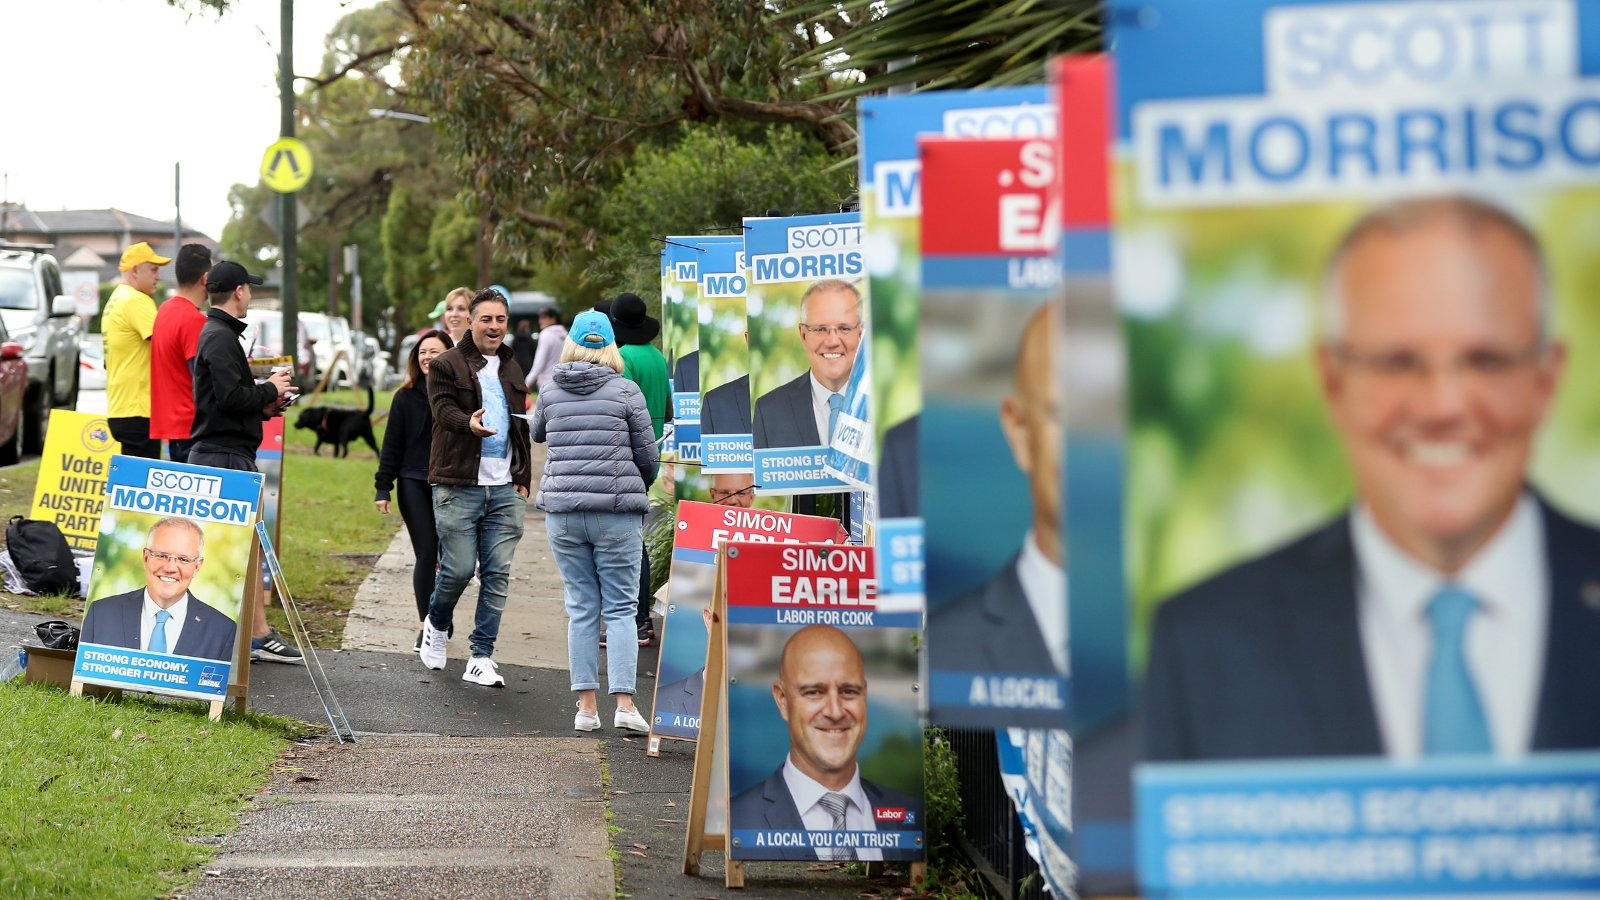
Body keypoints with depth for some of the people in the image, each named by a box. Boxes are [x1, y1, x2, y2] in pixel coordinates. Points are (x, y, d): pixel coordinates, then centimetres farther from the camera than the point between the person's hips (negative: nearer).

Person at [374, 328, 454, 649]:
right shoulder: (406, 397, 3)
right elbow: (392, 445, 6)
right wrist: (382, 488, 1)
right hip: (415, 484, 0)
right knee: (427, 555, -4)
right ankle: (427, 624, 3)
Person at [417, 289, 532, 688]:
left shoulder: (511, 369, 20)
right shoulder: (446, 365, 2)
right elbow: (444, 410, -13)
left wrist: (523, 479, 14)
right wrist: (469, 424, -35)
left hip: (504, 489, 5)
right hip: (459, 485, -5)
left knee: (497, 574, 0)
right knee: (459, 568, -5)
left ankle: (481, 657, 4)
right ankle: (436, 625, 26)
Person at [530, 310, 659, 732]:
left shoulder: (550, 391, 5)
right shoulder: (625, 390, -3)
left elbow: (537, 434, 24)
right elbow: (648, 456, 1)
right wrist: (637, 489, 20)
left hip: (563, 510, 3)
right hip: (616, 511, -3)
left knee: (580, 608, 8)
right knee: (621, 608, 1)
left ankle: (586, 705, 6)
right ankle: (624, 702, -7)